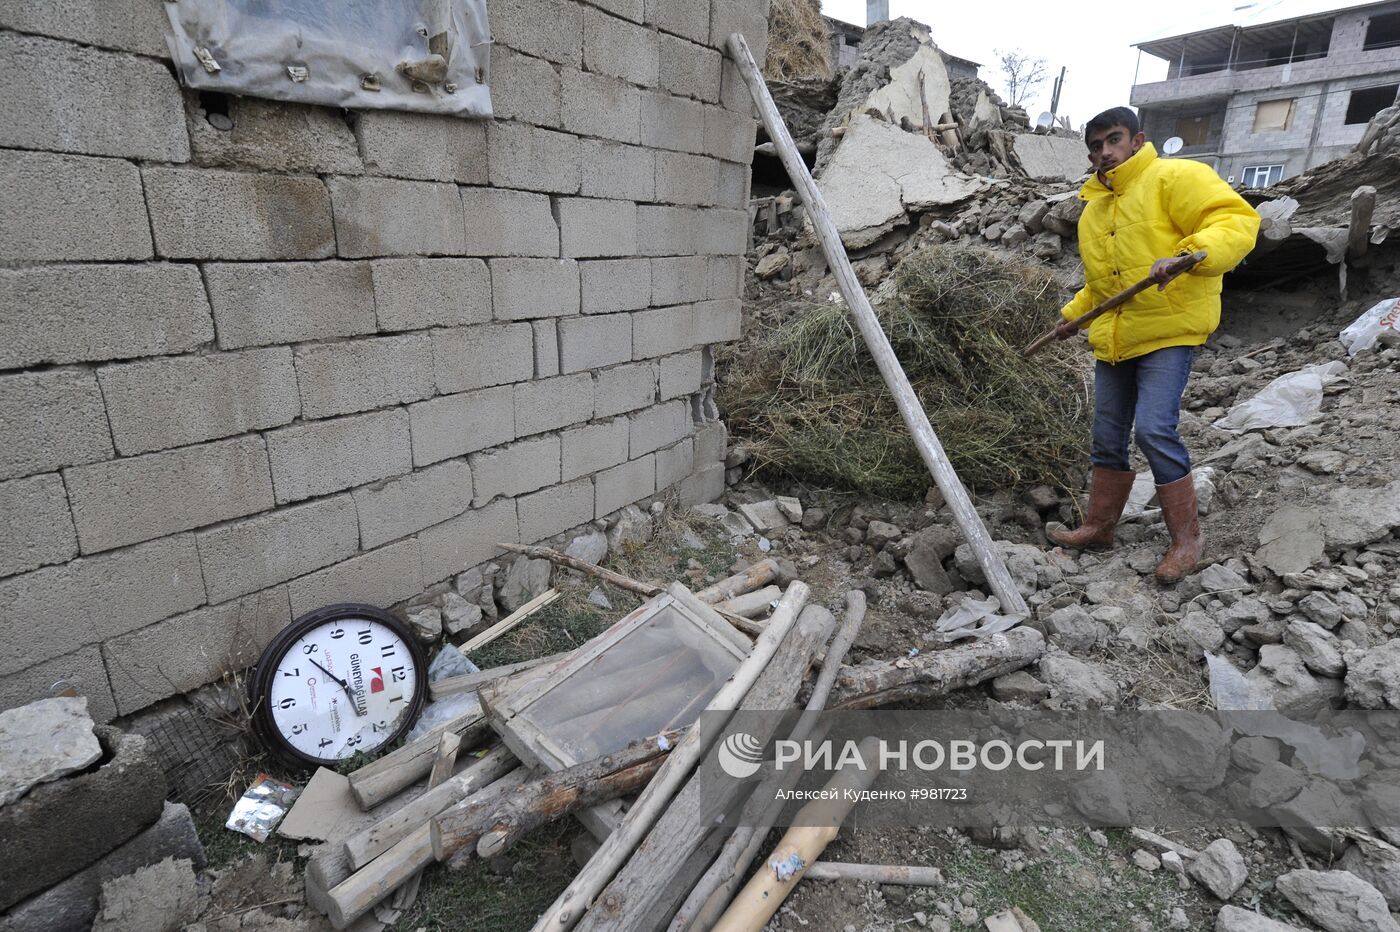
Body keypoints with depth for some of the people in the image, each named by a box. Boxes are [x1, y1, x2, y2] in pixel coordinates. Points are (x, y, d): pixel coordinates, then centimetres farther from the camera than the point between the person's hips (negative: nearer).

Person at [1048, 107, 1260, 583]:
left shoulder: (1175, 177, -5)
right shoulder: (1094, 207, 18)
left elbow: (1238, 221, -17)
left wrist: (1189, 254, -34)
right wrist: (1075, 313, 20)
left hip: (1168, 333, -7)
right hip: (1112, 339, 8)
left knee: (1154, 429, -18)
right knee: (1107, 439, 10)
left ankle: (1186, 538, -2)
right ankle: (1099, 527, 22)